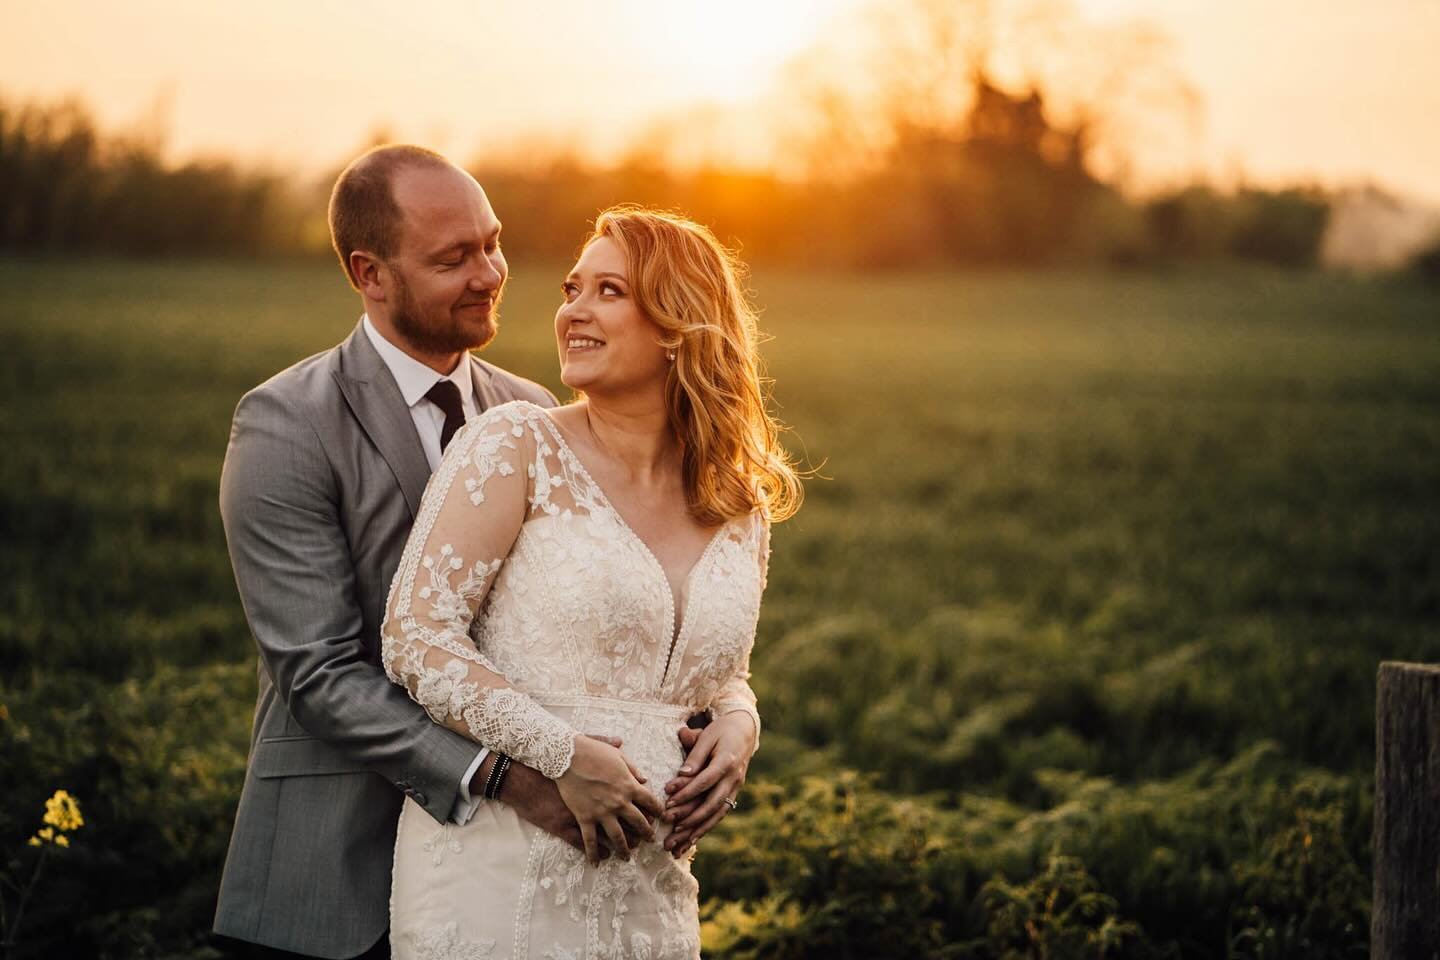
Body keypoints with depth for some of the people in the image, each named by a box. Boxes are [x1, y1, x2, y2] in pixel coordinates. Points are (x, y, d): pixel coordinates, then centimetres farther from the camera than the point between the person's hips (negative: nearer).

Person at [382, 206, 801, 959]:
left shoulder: (742, 507, 7)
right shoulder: (516, 448, -7)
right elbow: (415, 636, -12)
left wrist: (735, 728, -2)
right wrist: (565, 756, -20)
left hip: (645, 889, 5)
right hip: (498, 872, -4)